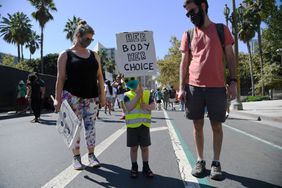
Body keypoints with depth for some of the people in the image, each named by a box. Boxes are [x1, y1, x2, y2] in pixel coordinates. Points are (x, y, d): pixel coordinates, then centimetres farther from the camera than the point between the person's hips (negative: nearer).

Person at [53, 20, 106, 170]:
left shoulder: (94, 55, 12)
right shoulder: (65, 55, 1)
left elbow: (99, 76, 11)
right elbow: (60, 78, -5)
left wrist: (102, 95, 6)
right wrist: (57, 98, -12)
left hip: (91, 96, 3)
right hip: (72, 95, -3)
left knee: (90, 125, 6)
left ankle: (91, 155, 18)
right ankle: (76, 157, 17)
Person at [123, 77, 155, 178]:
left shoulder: (147, 94, 5)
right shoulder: (127, 95, 0)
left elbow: (153, 106, 2)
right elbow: (129, 107, -15)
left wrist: (147, 106, -19)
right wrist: (138, 95, -16)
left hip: (144, 125, 2)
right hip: (132, 125, -1)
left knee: (145, 147, 11)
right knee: (133, 147, 9)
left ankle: (146, 167, 26)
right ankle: (134, 167, 25)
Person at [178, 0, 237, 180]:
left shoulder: (221, 29, 8)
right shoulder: (188, 35, 11)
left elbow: (230, 57, 6)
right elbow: (184, 62, 8)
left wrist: (233, 81, -3)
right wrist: (182, 87, 1)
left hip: (217, 87, -1)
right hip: (194, 87, 2)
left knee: (217, 125, 5)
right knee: (198, 125, 7)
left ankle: (216, 162, 18)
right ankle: (200, 160, 20)